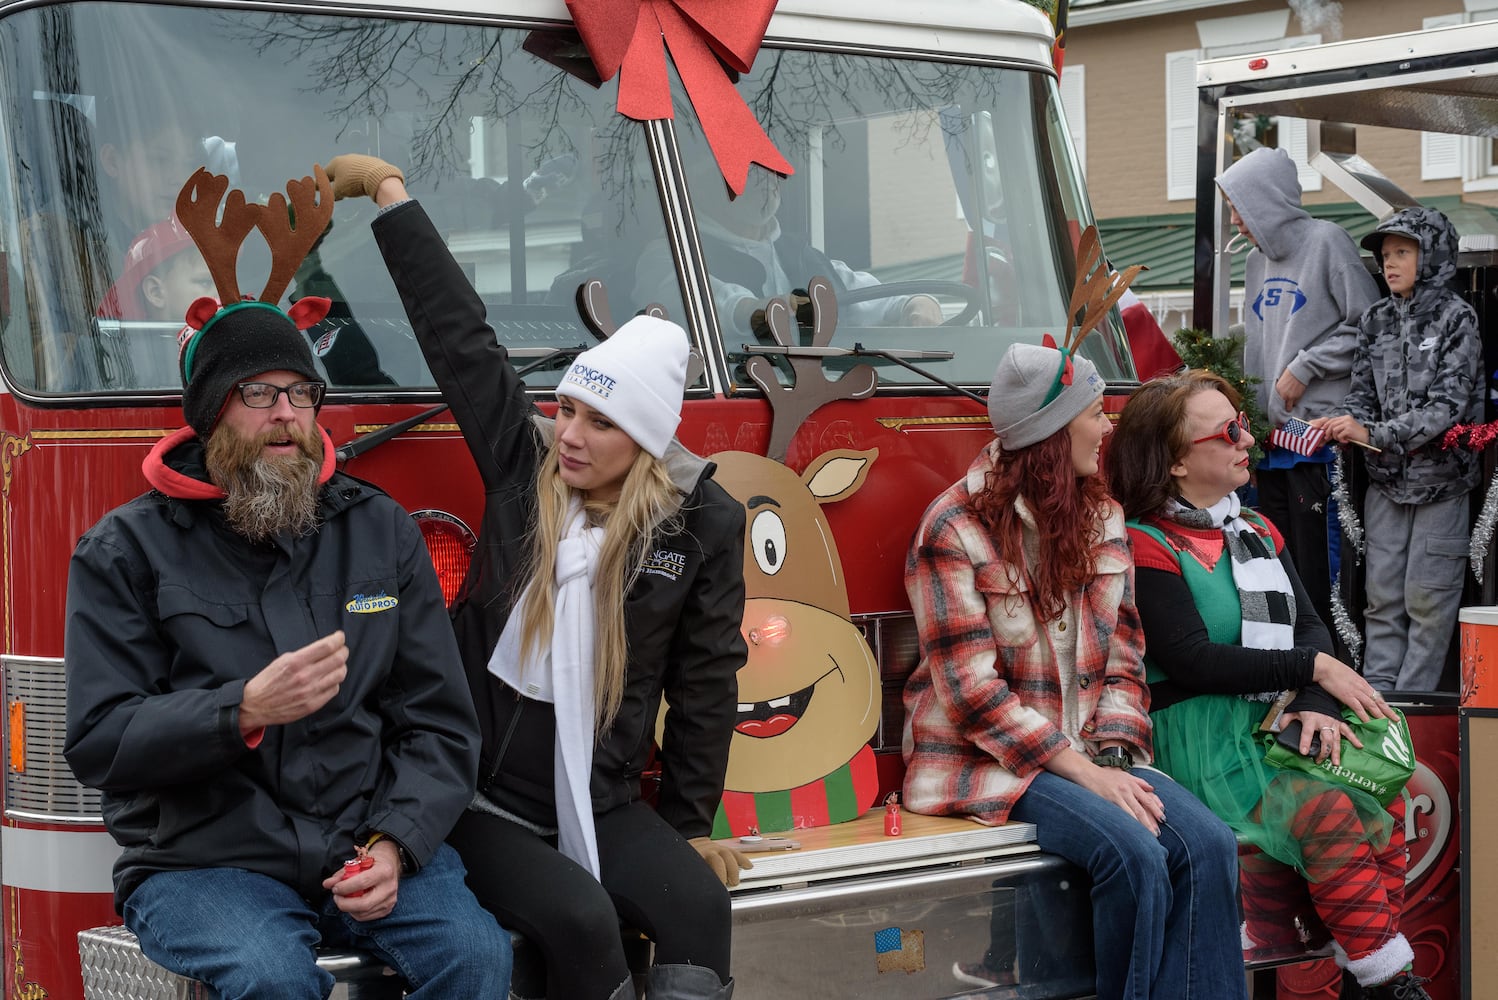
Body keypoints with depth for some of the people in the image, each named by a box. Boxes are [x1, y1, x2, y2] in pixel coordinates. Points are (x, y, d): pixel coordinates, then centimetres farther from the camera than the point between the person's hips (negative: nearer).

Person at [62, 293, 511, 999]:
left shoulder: (380, 530, 10)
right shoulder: (125, 550, 0)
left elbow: (439, 723, 7)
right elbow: (97, 742, -8)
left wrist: (395, 844, -10)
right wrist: (245, 711, -23)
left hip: (369, 842, 3)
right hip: (198, 856, -2)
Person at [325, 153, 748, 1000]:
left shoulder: (702, 522, -4)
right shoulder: (524, 462, -2)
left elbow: (706, 683, 3)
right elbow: (458, 334, 1)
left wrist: (690, 827, 6)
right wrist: (391, 192, 5)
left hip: (599, 799, 1)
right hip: (482, 789, -1)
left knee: (699, 903, -25)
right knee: (581, 917, -27)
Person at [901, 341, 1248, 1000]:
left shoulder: (1102, 520, 10)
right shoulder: (956, 529, -11)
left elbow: (1122, 659, 10)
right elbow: (972, 692, -15)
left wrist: (1113, 756, -8)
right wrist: (1080, 770, -19)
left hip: (1086, 751, 6)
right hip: (983, 760, -6)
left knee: (1208, 844, -18)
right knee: (1135, 853, -28)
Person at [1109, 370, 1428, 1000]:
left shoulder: (1258, 534, 18)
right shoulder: (1146, 545, -6)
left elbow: (1310, 628, 10)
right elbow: (1193, 660, -15)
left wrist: (1315, 704, -12)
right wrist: (1315, 669, -12)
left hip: (1276, 724, 7)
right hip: (1202, 740, -7)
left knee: (1384, 804, -19)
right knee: (1329, 814, -28)